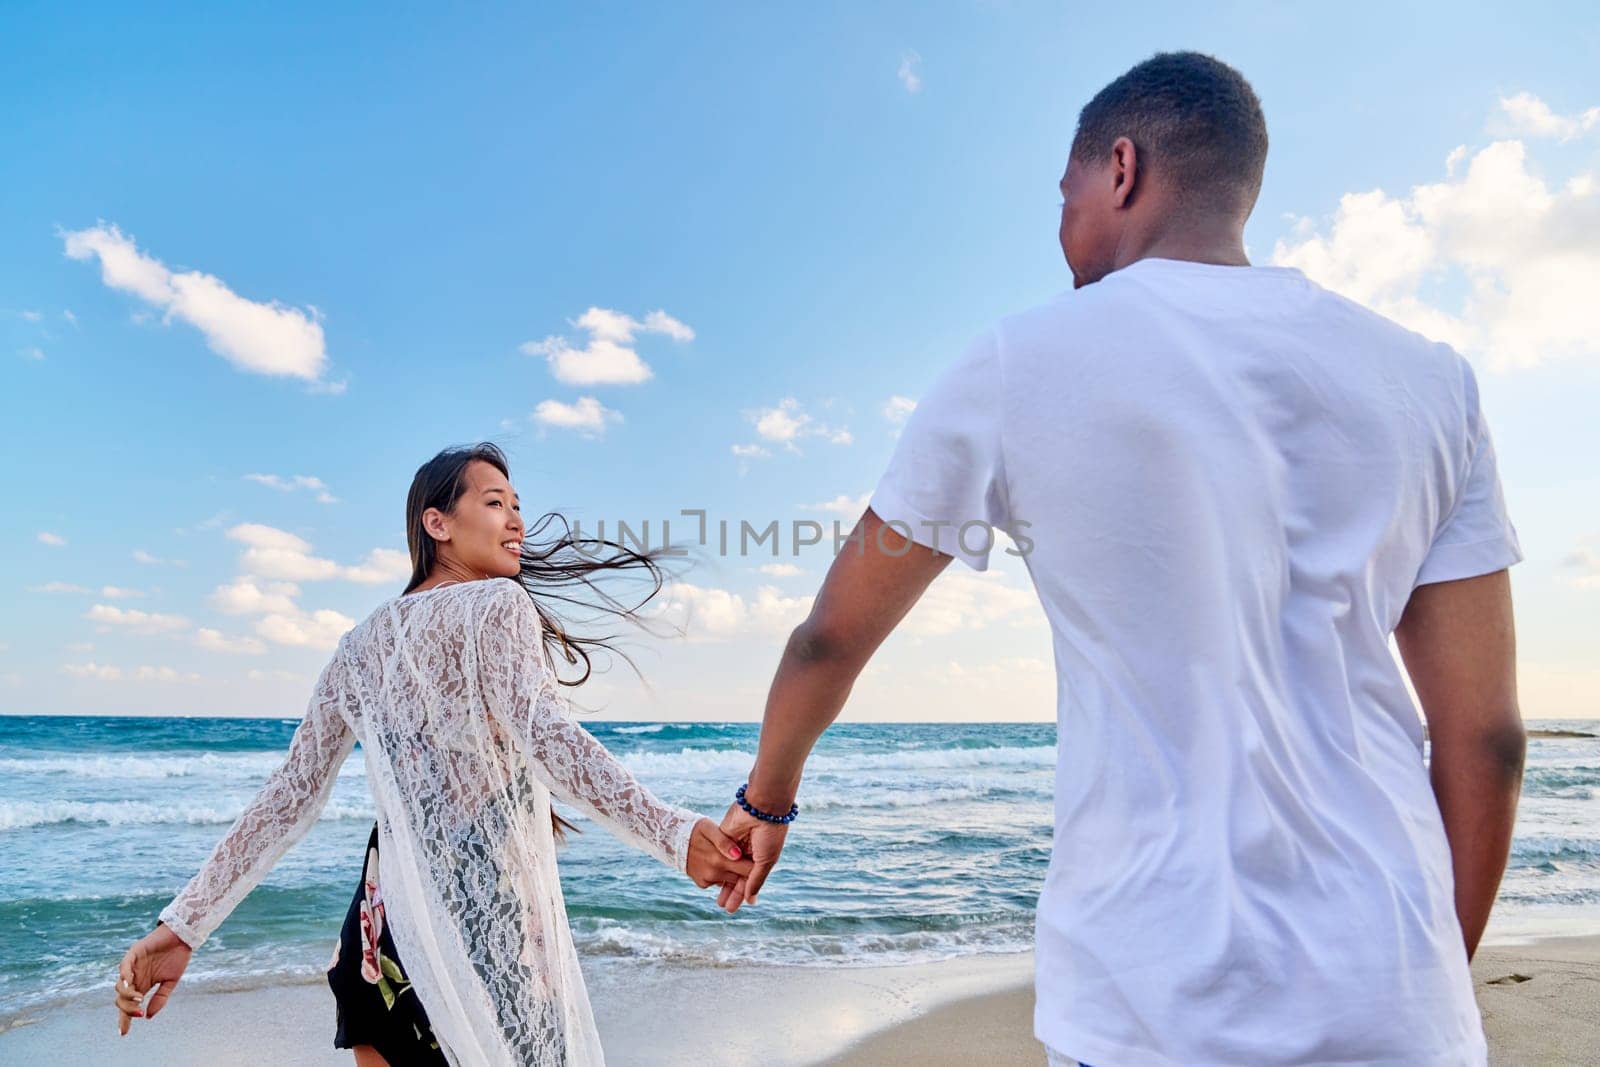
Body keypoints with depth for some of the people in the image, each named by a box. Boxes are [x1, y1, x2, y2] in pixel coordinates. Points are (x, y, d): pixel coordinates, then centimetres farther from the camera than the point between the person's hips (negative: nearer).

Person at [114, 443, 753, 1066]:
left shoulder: (361, 643, 12)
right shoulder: (498, 605, -8)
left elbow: (291, 794, 9)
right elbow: (545, 735, -25)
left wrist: (186, 923, 14)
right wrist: (673, 836, -33)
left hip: (384, 923, 7)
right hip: (489, 920, -7)